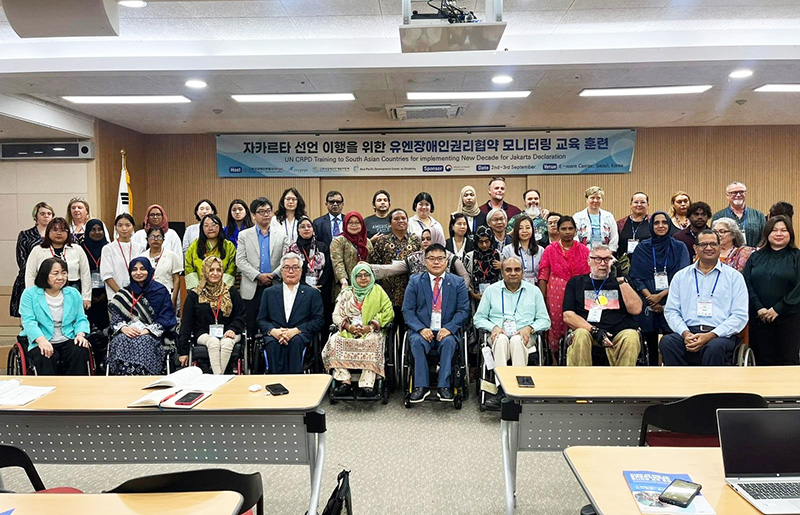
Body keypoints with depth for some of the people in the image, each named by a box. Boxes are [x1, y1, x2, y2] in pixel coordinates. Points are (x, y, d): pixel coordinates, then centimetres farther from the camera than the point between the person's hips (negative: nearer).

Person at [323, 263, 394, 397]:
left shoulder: (377, 291, 12)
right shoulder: (346, 293, 17)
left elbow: (388, 312, 2)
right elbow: (336, 315, 11)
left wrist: (370, 326, -11)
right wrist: (348, 326, -10)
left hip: (371, 332, -2)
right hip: (348, 331, 2)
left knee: (373, 341, -36)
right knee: (335, 340, -27)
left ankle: (367, 384, -37)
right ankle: (344, 383, -29)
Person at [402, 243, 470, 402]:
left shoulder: (458, 282, 9)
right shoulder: (415, 282, 8)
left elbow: (463, 310, 2)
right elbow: (407, 310, 1)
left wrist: (449, 328, -15)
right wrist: (421, 329, -16)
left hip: (446, 331, 0)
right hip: (422, 330, 0)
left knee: (449, 341, -33)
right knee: (417, 341, -31)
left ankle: (444, 386, -28)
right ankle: (421, 386, -28)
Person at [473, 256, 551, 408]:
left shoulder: (533, 291, 15)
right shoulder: (491, 290, 15)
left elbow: (544, 320, 12)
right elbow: (478, 318, 13)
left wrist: (529, 328, -8)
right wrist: (493, 327, -7)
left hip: (524, 337, 0)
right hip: (498, 335, 0)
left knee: (517, 340, -36)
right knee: (501, 339, -36)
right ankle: (502, 389, -47)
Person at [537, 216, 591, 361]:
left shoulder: (584, 250, 8)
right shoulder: (550, 250, 5)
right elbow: (543, 276, 3)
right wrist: (541, 299, -4)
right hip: (555, 294, -1)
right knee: (556, 325, 0)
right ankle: (555, 359, 14)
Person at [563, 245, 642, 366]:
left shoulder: (617, 281, 21)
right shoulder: (576, 282, 17)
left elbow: (635, 309, 6)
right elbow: (567, 316, 4)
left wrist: (622, 280, 0)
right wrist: (594, 330, -11)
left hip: (619, 334, 1)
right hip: (588, 330, -1)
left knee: (631, 337, -31)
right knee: (580, 335, -33)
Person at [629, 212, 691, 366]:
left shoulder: (679, 247, 7)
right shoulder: (642, 248, 9)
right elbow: (636, 277, 4)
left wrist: (661, 295, -12)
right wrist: (650, 298, -9)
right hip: (647, 305, 1)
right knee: (651, 345, 4)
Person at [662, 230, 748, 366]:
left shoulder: (734, 276, 11)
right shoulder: (680, 276, 17)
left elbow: (740, 316, 2)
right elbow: (671, 311, 11)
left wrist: (710, 336, -12)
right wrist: (685, 333, -10)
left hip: (721, 335, -2)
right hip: (688, 333, 2)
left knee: (715, 346, -37)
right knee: (667, 341, -31)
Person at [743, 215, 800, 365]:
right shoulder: (756, 257, 11)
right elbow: (747, 284, 2)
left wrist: (778, 309, -14)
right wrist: (759, 308, -11)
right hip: (759, 317, 2)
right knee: (763, 358, 6)